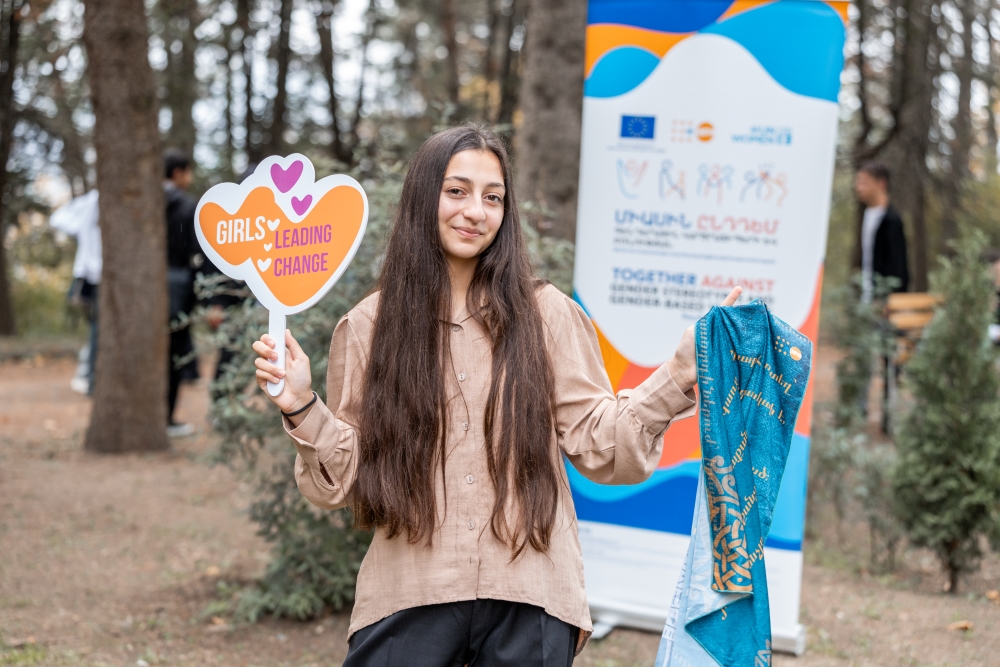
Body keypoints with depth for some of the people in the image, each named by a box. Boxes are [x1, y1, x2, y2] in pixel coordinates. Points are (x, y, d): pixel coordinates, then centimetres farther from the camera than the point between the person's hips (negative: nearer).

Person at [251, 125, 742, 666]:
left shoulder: (547, 315, 4)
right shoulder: (370, 326, 4)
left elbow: (599, 443, 1)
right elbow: (347, 478, 4)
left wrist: (685, 367, -5)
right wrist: (301, 407, -11)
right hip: (410, 596, 0)